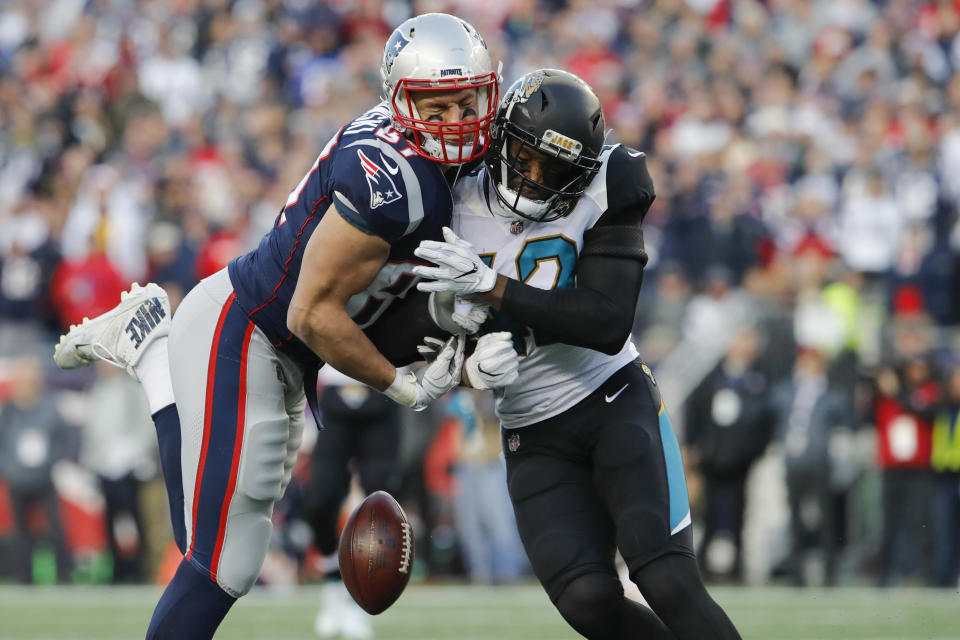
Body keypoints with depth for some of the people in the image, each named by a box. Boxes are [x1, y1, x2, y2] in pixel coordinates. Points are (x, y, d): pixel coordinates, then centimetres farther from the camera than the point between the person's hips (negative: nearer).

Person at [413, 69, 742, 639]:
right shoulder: (458, 201, -6)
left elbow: (609, 325, -22)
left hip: (616, 404, -2)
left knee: (665, 579, -20)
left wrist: (491, 287, -28)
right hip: (534, 441, 2)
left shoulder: (601, 195, -12)